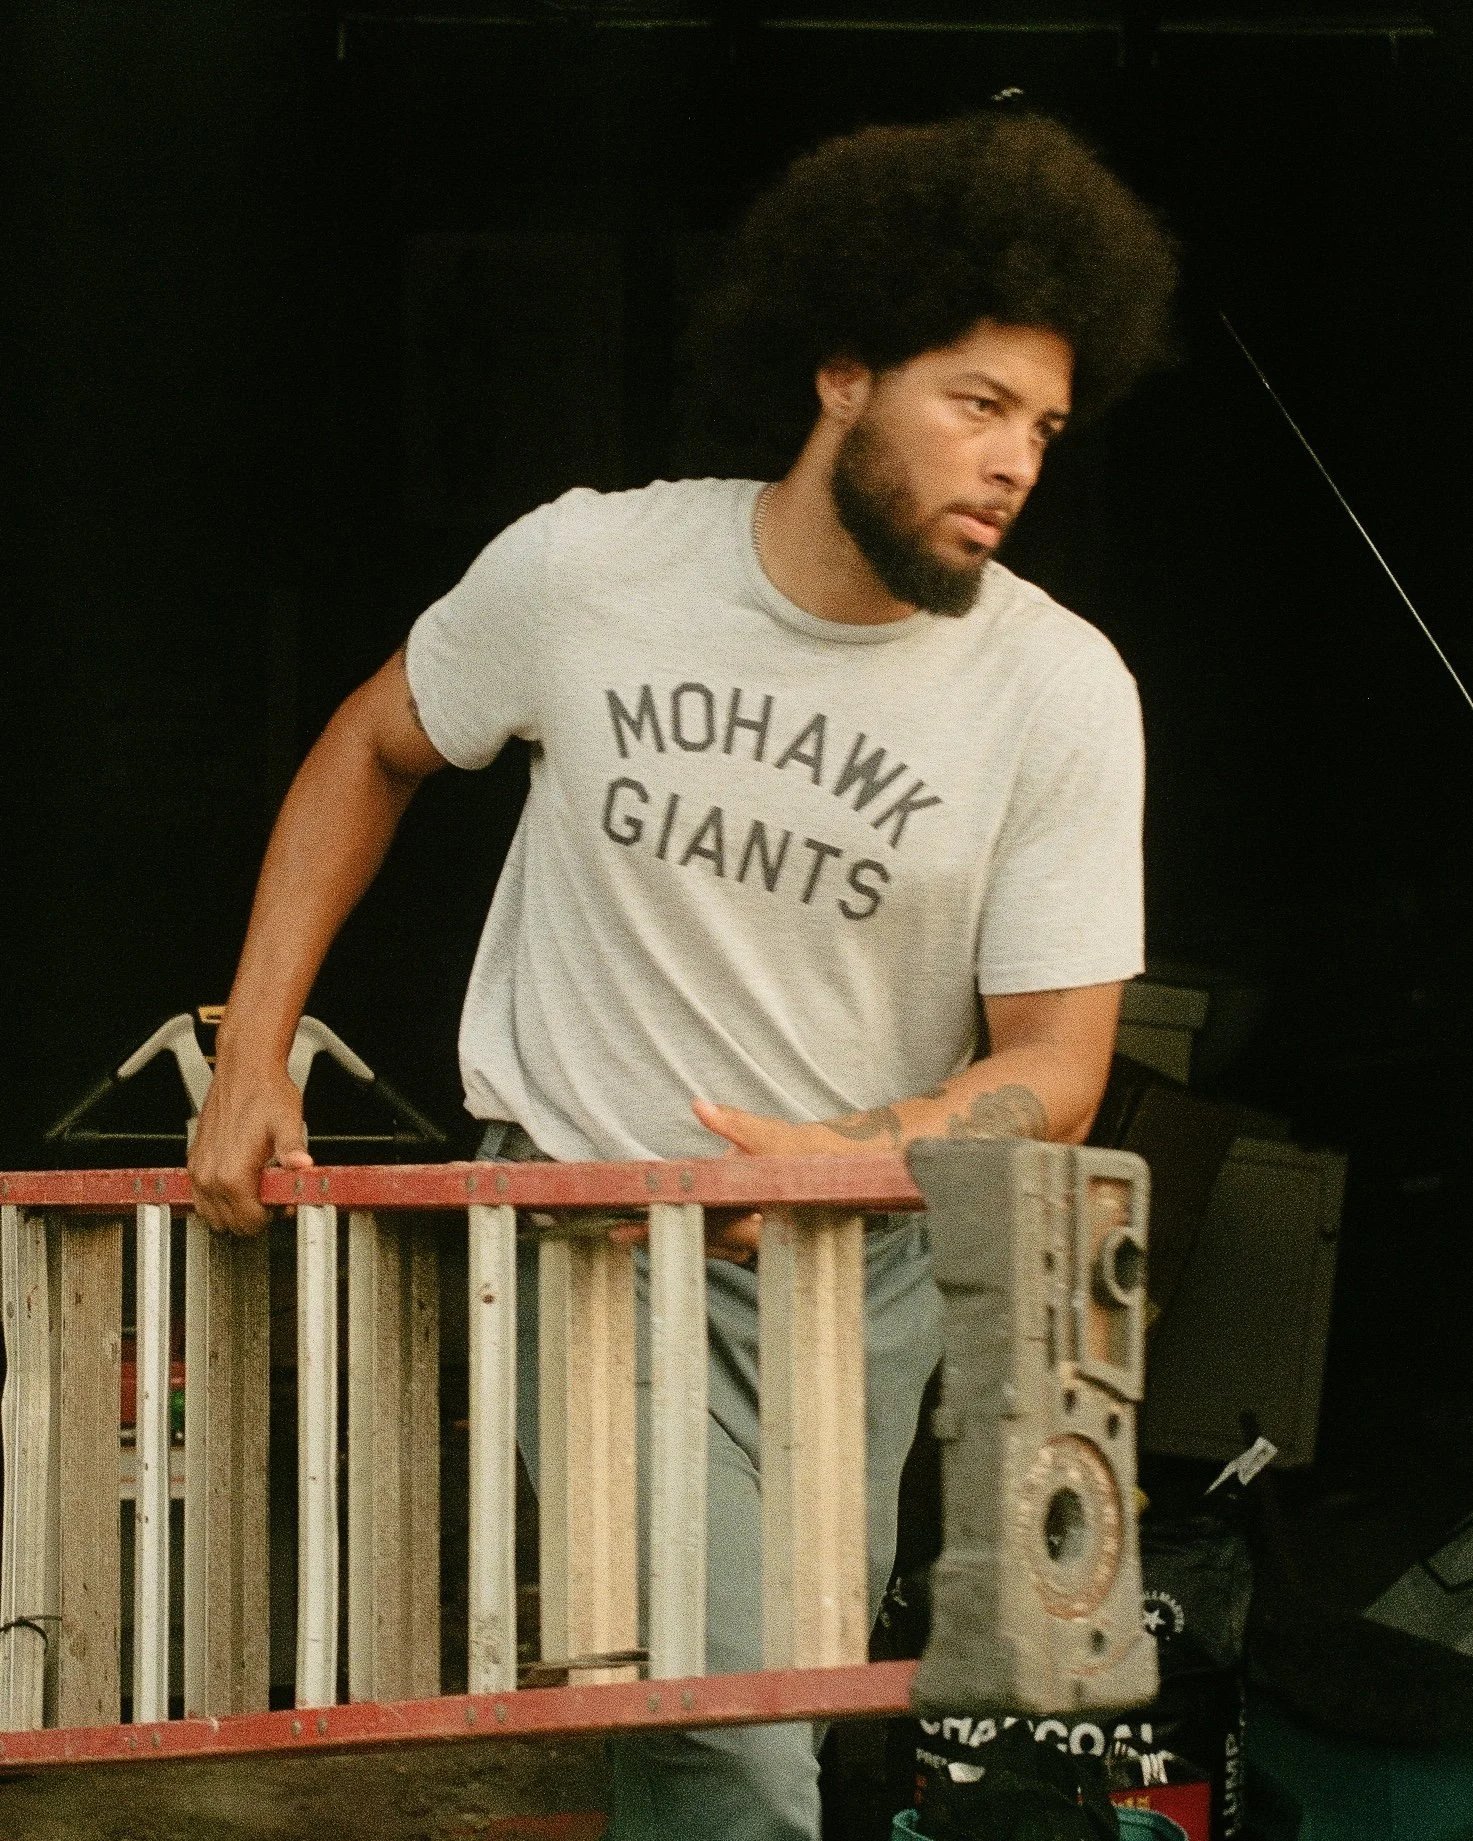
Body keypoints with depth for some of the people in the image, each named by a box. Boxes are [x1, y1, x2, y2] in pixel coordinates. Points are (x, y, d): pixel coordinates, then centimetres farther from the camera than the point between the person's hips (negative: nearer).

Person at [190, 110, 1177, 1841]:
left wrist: (850, 1158, -29)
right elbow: (370, 749, 7)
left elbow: (1052, 1065, -9)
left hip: (857, 1260, 2)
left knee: (801, 1686, 12)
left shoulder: (1062, 690, -12)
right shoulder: (585, 571, -11)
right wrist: (250, 1057, 3)